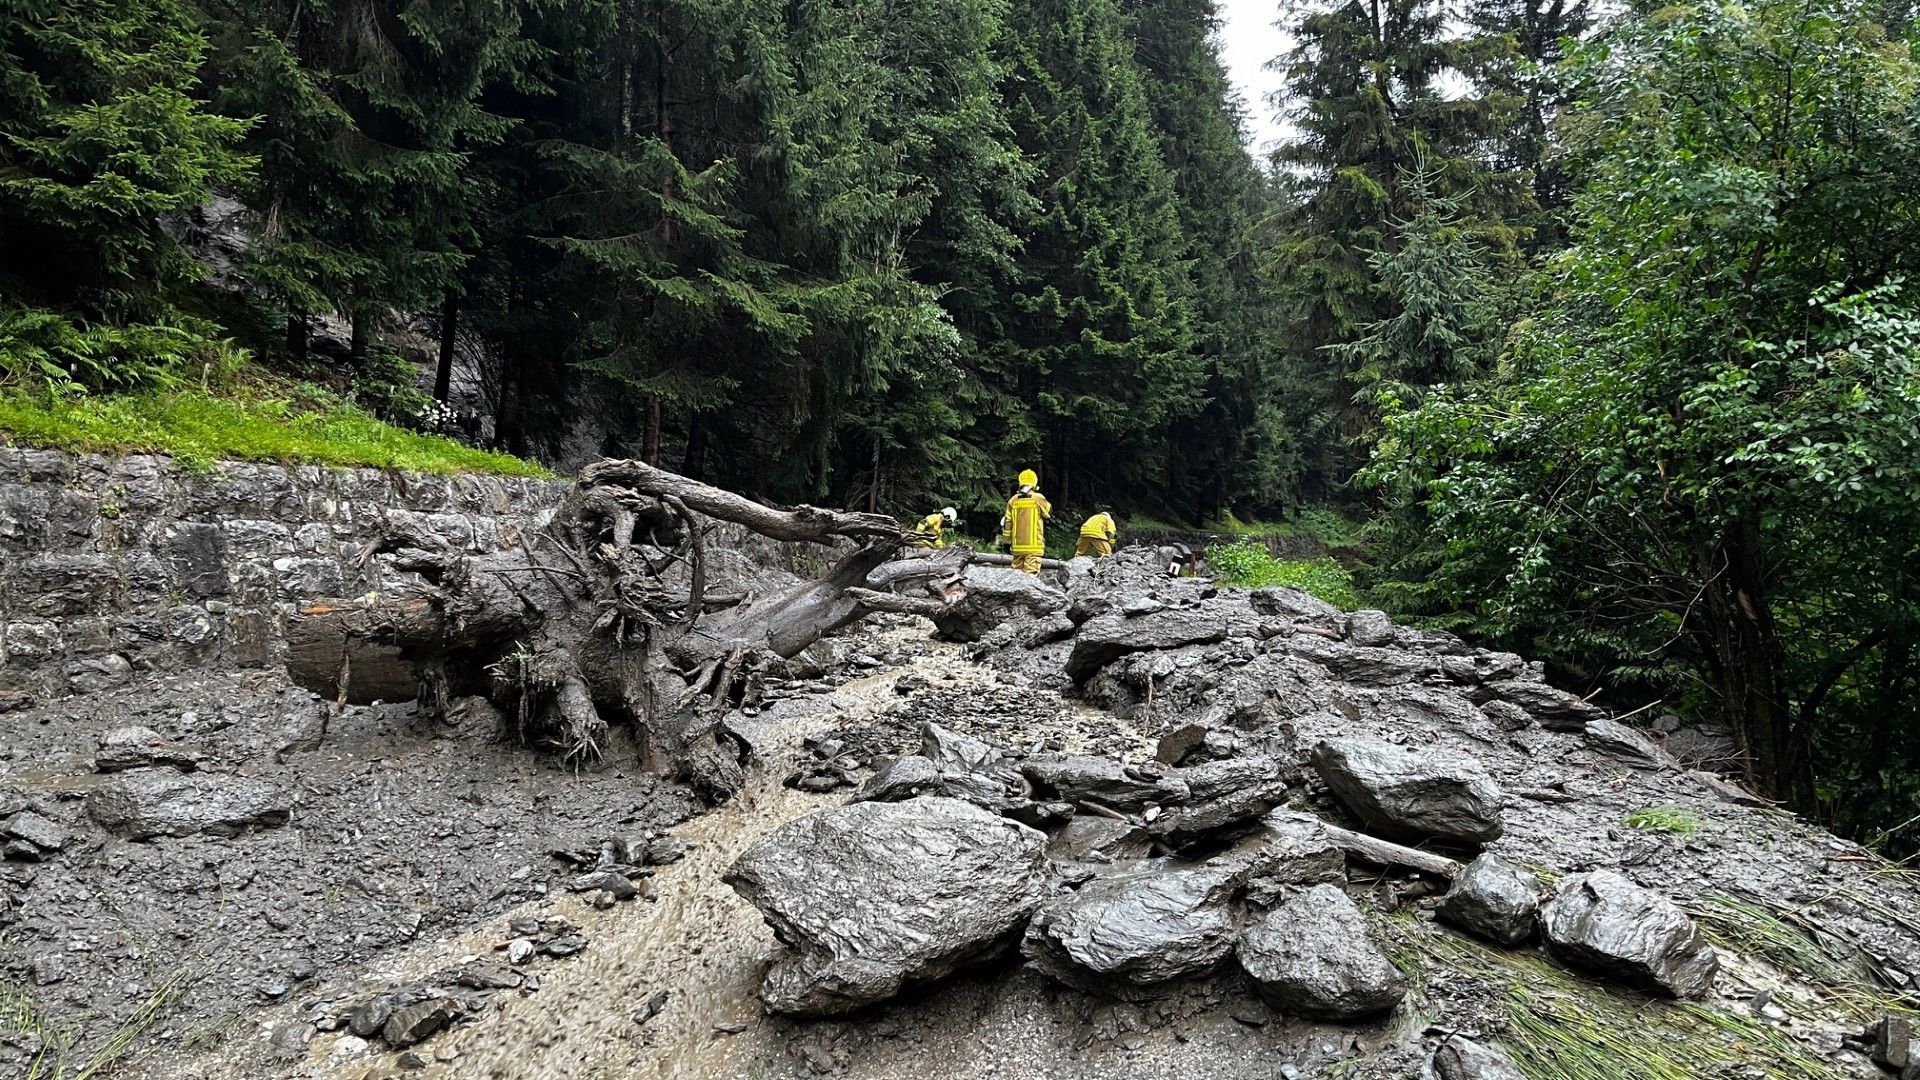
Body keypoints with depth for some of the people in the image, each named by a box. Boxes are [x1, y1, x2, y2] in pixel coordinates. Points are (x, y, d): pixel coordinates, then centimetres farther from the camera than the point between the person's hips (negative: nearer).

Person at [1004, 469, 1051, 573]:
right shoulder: (1038, 498, -8)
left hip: (1017, 545, 4)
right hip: (1034, 546, -4)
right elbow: (1048, 512, 8)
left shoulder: (1013, 500, 4)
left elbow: (1008, 522, 7)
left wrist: (1007, 539, 15)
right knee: (1031, 572, -6)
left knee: (1017, 571, 13)